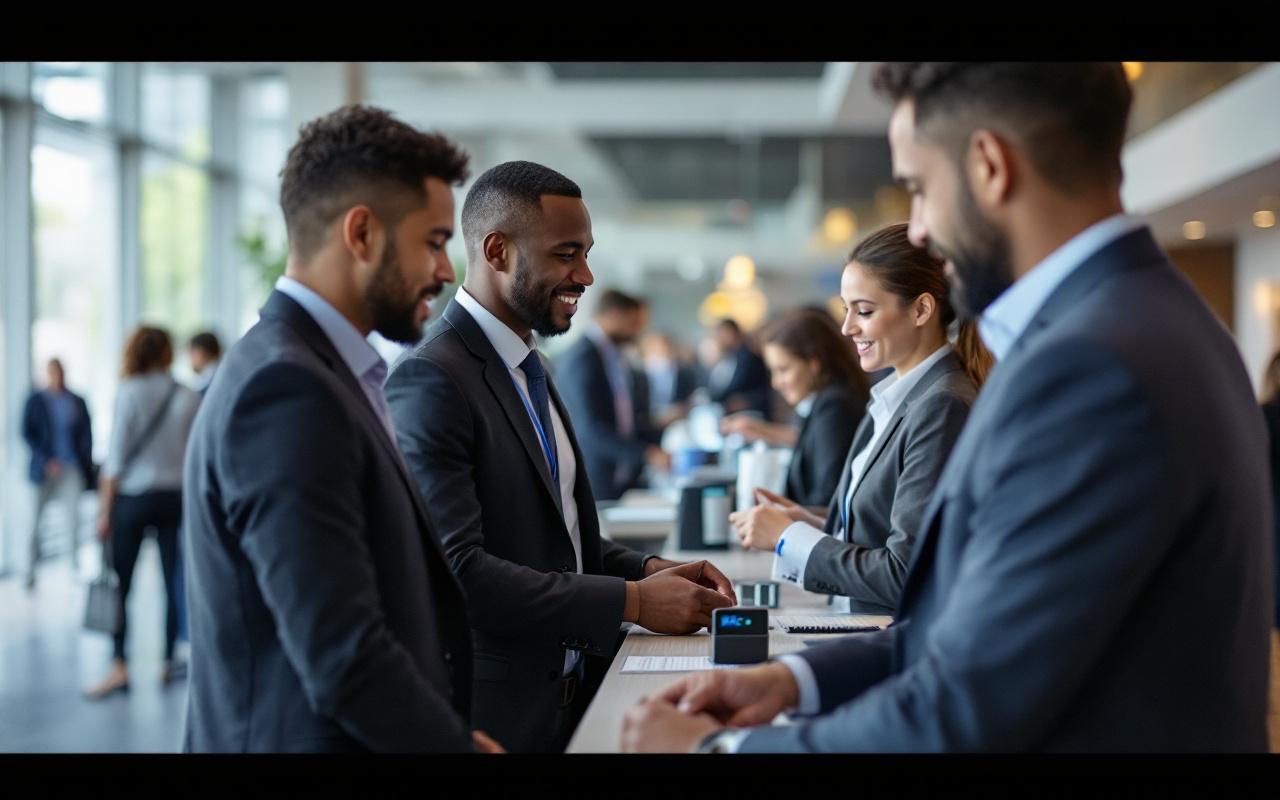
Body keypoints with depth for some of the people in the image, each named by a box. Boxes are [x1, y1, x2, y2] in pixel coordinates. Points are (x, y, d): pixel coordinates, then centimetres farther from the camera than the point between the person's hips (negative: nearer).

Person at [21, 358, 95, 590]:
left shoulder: (77, 402, 7)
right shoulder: (36, 400, 2)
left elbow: (87, 435, 8)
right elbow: (27, 433, -1)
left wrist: (87, 467, -1)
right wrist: (47, 460, -10)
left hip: (72, 468, 1)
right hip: (44, 468, -1)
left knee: (74, 519, -5)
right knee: (36, 520, 1)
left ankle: (76, 567, 2)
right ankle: (30, 571, 8)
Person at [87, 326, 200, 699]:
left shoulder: (129, 393, -6)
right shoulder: (189, 396, 0)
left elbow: (117, 457, -7)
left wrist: (105, 509, -2)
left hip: (134, 497, -2)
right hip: (176, 496, 3)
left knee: (120, 584, 1)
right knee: (173, 581, 8)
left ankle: (119, 666, -5)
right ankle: (169, 662, 14)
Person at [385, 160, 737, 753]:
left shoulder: (527, 369, 12)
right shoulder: (431, 380, -17)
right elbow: (455, 567, -24)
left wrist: (651, 570, 0)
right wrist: (631, 600, -21)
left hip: (566, 693, 8)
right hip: (494, 710, -8)